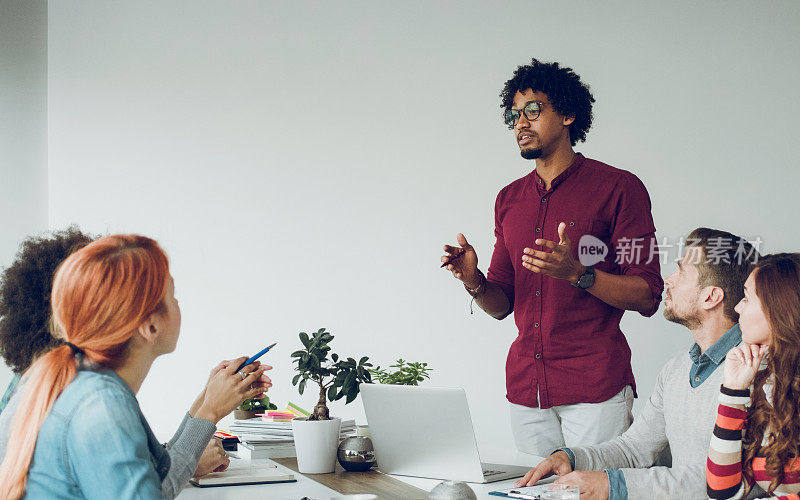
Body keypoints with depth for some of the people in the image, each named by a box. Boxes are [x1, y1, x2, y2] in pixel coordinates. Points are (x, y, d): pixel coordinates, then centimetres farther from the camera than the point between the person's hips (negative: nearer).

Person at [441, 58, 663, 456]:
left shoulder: (617, 187, -2)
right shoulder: (510, 199, 14)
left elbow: (647, 297, -7)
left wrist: (578, 273, -22)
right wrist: (475, 282, -5)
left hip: (596, 388, -5)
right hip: (526, 387, 5)